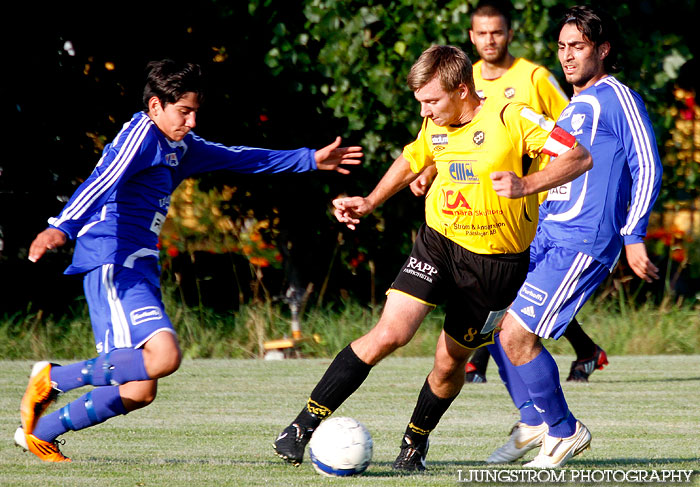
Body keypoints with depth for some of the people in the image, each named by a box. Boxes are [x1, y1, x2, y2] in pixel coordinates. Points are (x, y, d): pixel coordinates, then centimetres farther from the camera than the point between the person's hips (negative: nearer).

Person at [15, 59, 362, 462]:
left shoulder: (181, 146, 21)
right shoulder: (141, 135, -7)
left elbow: (238, 158, 34)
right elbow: (102, 182, -24)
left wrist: (310, 160, 36)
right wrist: (63, 227, -41)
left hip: (140, 269, 10)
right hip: (114, 265, -10)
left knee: (139, 392, 6)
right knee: (164, 355, -26)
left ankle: (38, 433, 18)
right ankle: (52, 378, -12)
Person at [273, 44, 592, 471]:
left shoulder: (511, 118, -16)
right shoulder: (434, 126, 2)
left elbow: (580, 157, -19)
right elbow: (411, 161, 24)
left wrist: (528, 185, -34)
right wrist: (369, 203, 13)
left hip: (497, 260, -3)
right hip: (438, 242, 3)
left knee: (450, 363, 6)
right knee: (391, 332, -16)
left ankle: (415, 443, 34)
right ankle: (307, 423, -13)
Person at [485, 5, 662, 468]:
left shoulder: (617, 97, -5)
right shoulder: (572, 107, 21)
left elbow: (647, 168, -11)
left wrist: (634, 237, -16)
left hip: (584, 243, -9)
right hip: (546, 237, 9)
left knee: (516, 335, -14)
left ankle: (564, 431, 3)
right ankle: (533, 422, 22)